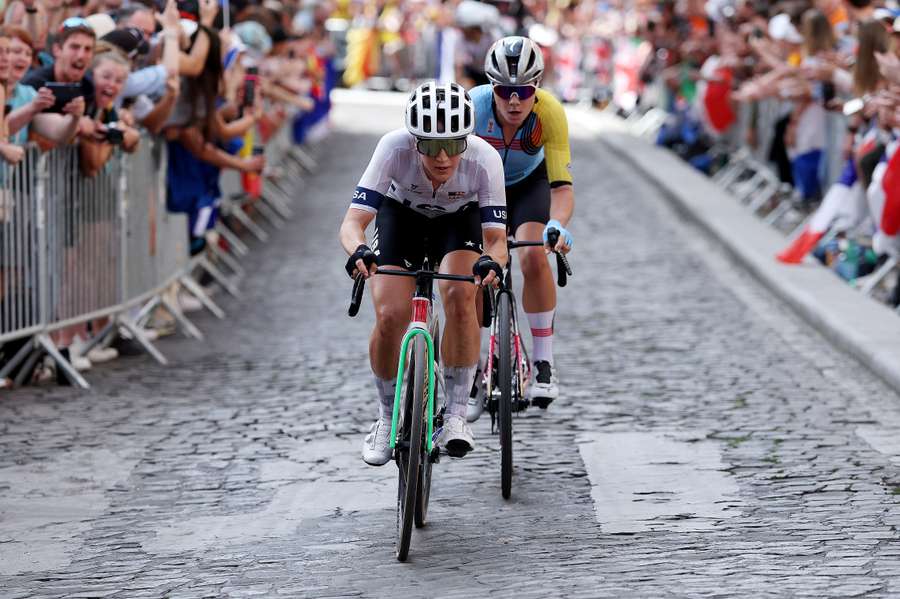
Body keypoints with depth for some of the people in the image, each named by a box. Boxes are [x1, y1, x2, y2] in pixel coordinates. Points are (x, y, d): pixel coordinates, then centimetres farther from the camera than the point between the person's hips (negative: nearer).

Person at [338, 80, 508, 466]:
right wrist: (359, 252, -61)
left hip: (459, 220, 0)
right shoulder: (394, 148, -36)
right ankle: (387, 418, 7)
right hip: (402, 214, 0)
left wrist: (491, 261, -57)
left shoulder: (484, 159, -35)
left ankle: (456, 415, -14)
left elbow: (496, 237, -34)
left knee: (460, 296, -28)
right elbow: (353, 221, -39)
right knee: (390, 316, -18)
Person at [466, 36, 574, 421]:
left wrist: (557, 225, -57)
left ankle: (544, 363, -13)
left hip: (529, 184, -1)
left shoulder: (550, 113, -34)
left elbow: (562, 186, -37)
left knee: (533, 257, -26)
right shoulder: (472, 106, -34)